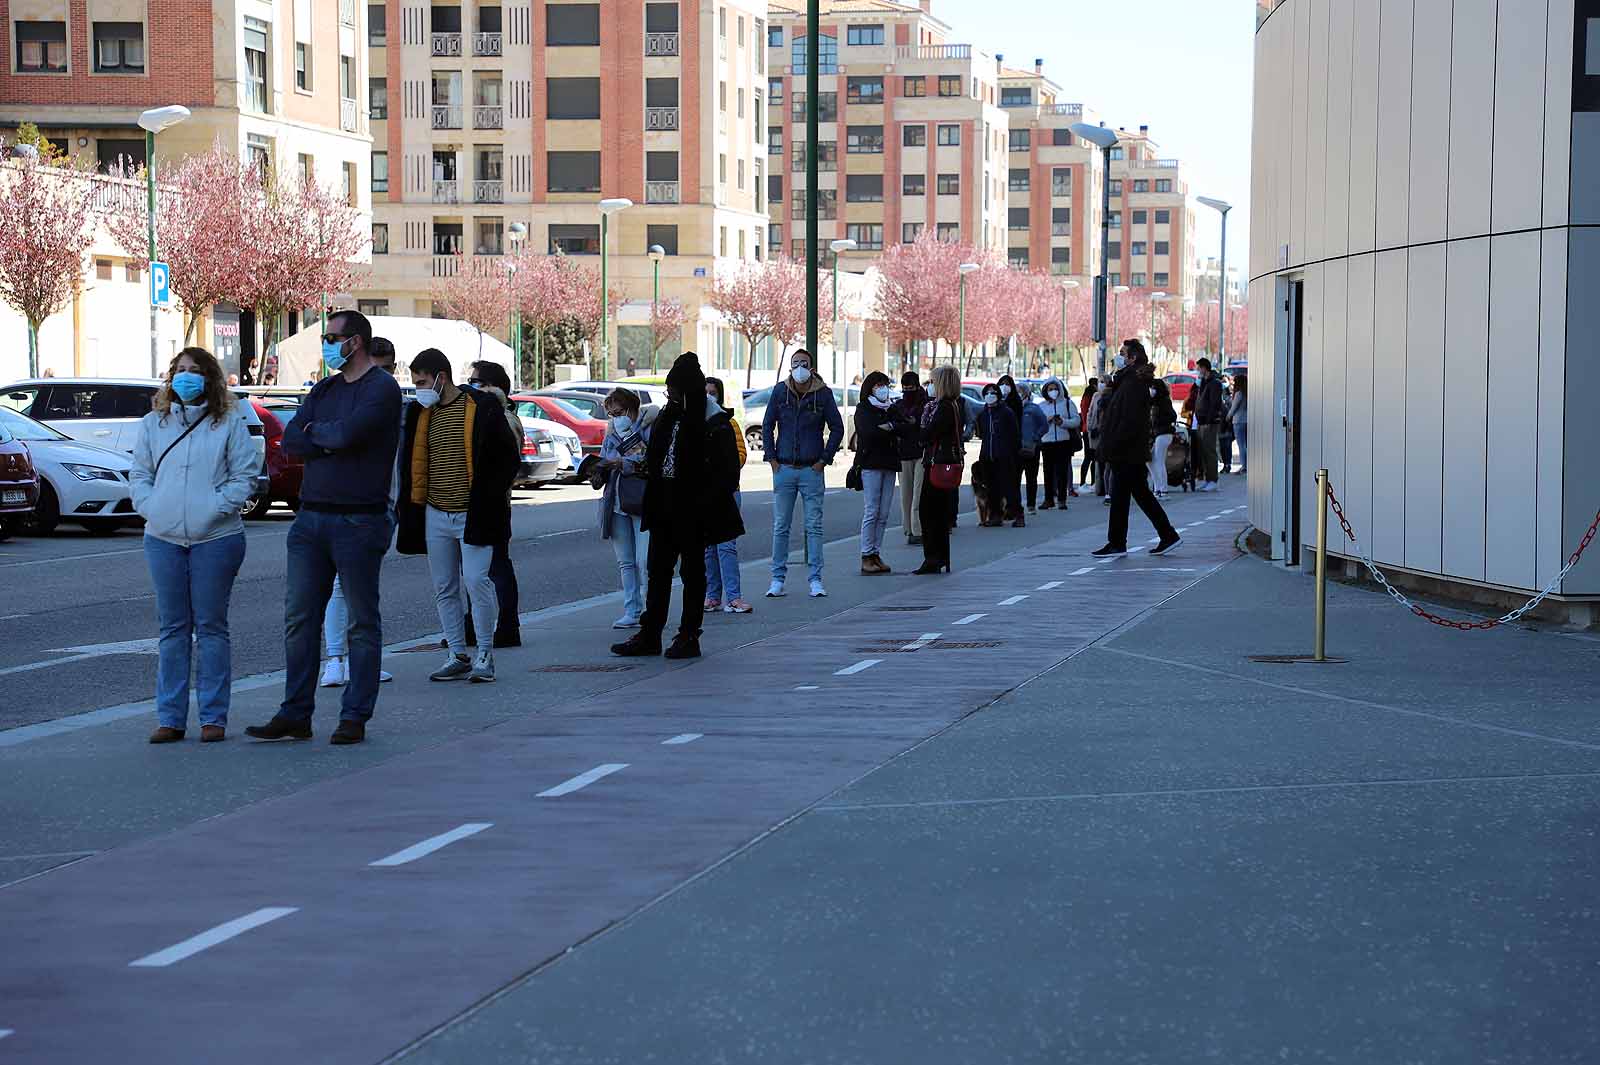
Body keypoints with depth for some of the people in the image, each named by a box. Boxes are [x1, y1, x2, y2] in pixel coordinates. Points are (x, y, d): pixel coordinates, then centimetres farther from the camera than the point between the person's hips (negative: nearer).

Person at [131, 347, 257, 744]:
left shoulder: (229, 423, 3)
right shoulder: (152, 424, 13)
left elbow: (244, 477, 0)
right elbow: (139, 475, 14)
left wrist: (216, 507, -12)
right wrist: (150, 507, -2)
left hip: (216, 537, -3)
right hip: (163, 539, 3)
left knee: (211, 627, 2)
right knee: (173, 629, 6)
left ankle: (213, 717, 7)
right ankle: (170, 718, 10)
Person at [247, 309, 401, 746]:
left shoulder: (382, 388, -7)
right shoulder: (323, 390, 16)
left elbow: (345, 433, -22)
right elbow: (291, 442, 5)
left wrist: (314, 430, -2)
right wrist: (332, 440, -10)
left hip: (359, 522, -7)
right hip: (311, 517, 7)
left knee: (362, 623, 2)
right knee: (299, 619, 4)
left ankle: (354, 717, 7)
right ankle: (295, 714, 8)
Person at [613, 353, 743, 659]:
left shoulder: (715, 424, -12)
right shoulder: (669, 416, 10)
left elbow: (727, 473, -14)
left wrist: (702, 504, -19)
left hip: (693, 513, -7)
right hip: (665, 509, 7)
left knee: (692, 571, 4)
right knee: (658, 571, 9)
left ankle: (688, 637, 11)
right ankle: (649, 635, 14)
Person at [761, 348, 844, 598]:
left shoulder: (822, 393, -2)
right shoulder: (780, 392, 2)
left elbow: (837, 428, 4)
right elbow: (767, 426, 8)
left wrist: (824, 460, -1)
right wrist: (772, 459, 1)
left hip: (812, 469, -1)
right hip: (784, 469, 1)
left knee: (814, 526, 0)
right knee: (780, 527, 3)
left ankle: (815, 579, 4)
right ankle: (778, 579, 8)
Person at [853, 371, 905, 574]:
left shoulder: (891, 410, 19)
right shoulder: (863, 410, 2)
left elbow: (907, 429, 4)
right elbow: (868, 432, -16)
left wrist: (890, 427, -11)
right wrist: (894, 431, -8)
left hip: (889, 465, 6)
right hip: (870, 464, -6)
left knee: (884, 514, 4)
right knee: (871, 512, -10)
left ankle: (876, 554, 8)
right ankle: (866, 557, -8)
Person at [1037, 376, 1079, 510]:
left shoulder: (1068, 403, 7)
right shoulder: (1041, 406, 12)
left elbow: (1076, 420, 1)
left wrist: (1063, 422, -13)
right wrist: (1046, 420, -11)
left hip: (1064, 441, -2)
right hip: (1046, 442, 2)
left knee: (1062, 469, -4)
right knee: (1048, 470, 1)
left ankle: (1062, 499, 0)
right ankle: (1049, 499, 6)